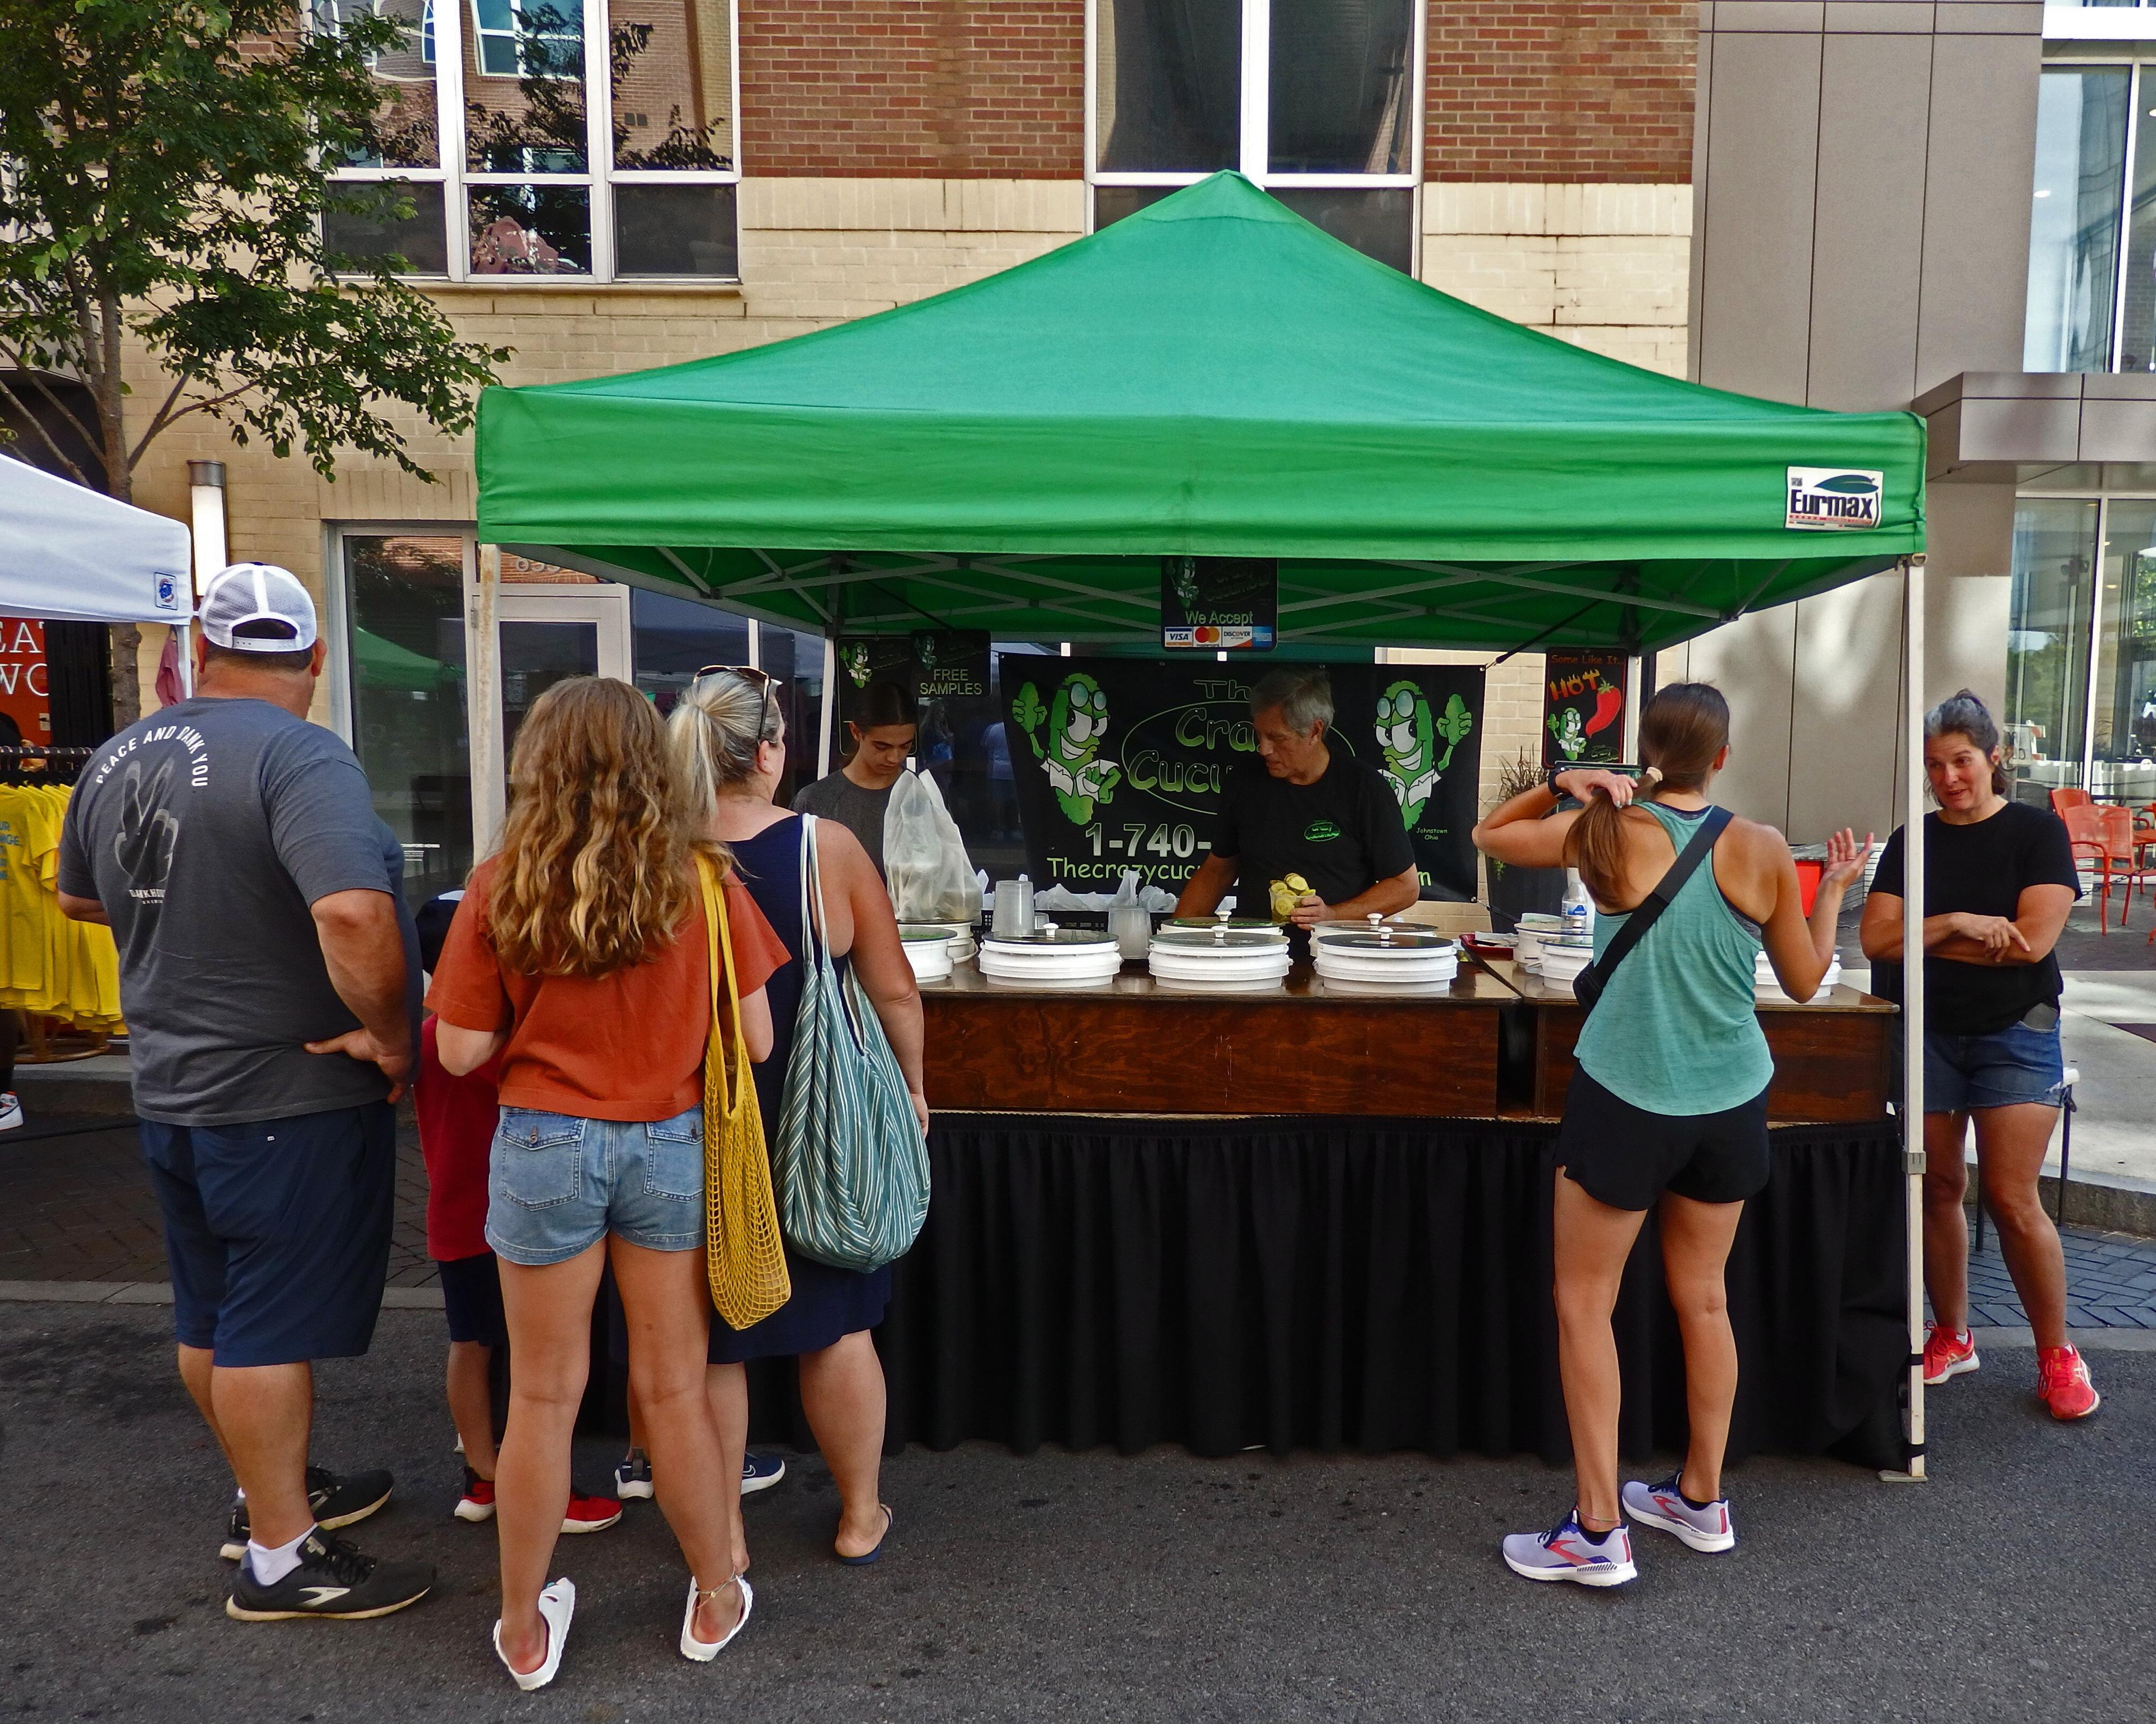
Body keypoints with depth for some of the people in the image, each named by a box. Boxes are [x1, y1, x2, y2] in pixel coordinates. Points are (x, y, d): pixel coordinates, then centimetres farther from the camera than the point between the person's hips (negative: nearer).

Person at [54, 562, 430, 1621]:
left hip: (169, 1090, 8)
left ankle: (270, 1489, 38)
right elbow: (354, 912, -36)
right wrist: (387, 1034, -23)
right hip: (289, 1098, -8)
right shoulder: (299, 757, -21)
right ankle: (280, 1557, 17)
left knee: (210, 1318, 19)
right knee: (275, 1326, 3)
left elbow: (79, 897, 22)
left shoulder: (117, 760, 5)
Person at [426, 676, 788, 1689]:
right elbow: (756, 1042, -5)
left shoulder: (500, 887, -8)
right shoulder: (702, 881, -8)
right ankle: (716, 1602, 32)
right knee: (674, 1388, 15)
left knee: (544, 1396, 14)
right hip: (671, 1147, 0)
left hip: (544, 1147, 0)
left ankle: (525, 1632, 32)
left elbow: (461, 1052, -4)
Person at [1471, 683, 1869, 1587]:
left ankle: (1600, 1532, 10)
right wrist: (1834, 889, 20)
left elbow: (1489, 834, 6)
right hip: (1729, 1104, 4)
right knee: (1704, 1299, 18)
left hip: (1625, 1099, -4)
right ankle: (1703, 1502, 34)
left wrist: (1563, 785, -4)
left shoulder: (1608, 833, -10)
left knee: (1584, 1306, 7)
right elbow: (1805, 979, 7)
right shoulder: (1763, 850, -5)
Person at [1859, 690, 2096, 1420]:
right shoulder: (1913, 841, 7)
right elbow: (1876, 939, -4)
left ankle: (2057, 1356, 12)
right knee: (1938, 1189, 7)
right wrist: (1958, 925, -17)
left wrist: (1919, 937, -10)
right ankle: (1951, 1337, 22)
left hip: (2015, 1032, -3)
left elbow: (2032, 941, -14)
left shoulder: (2037, 831, -2)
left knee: (2012, 1199, -6)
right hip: (1925, 1034, 3)